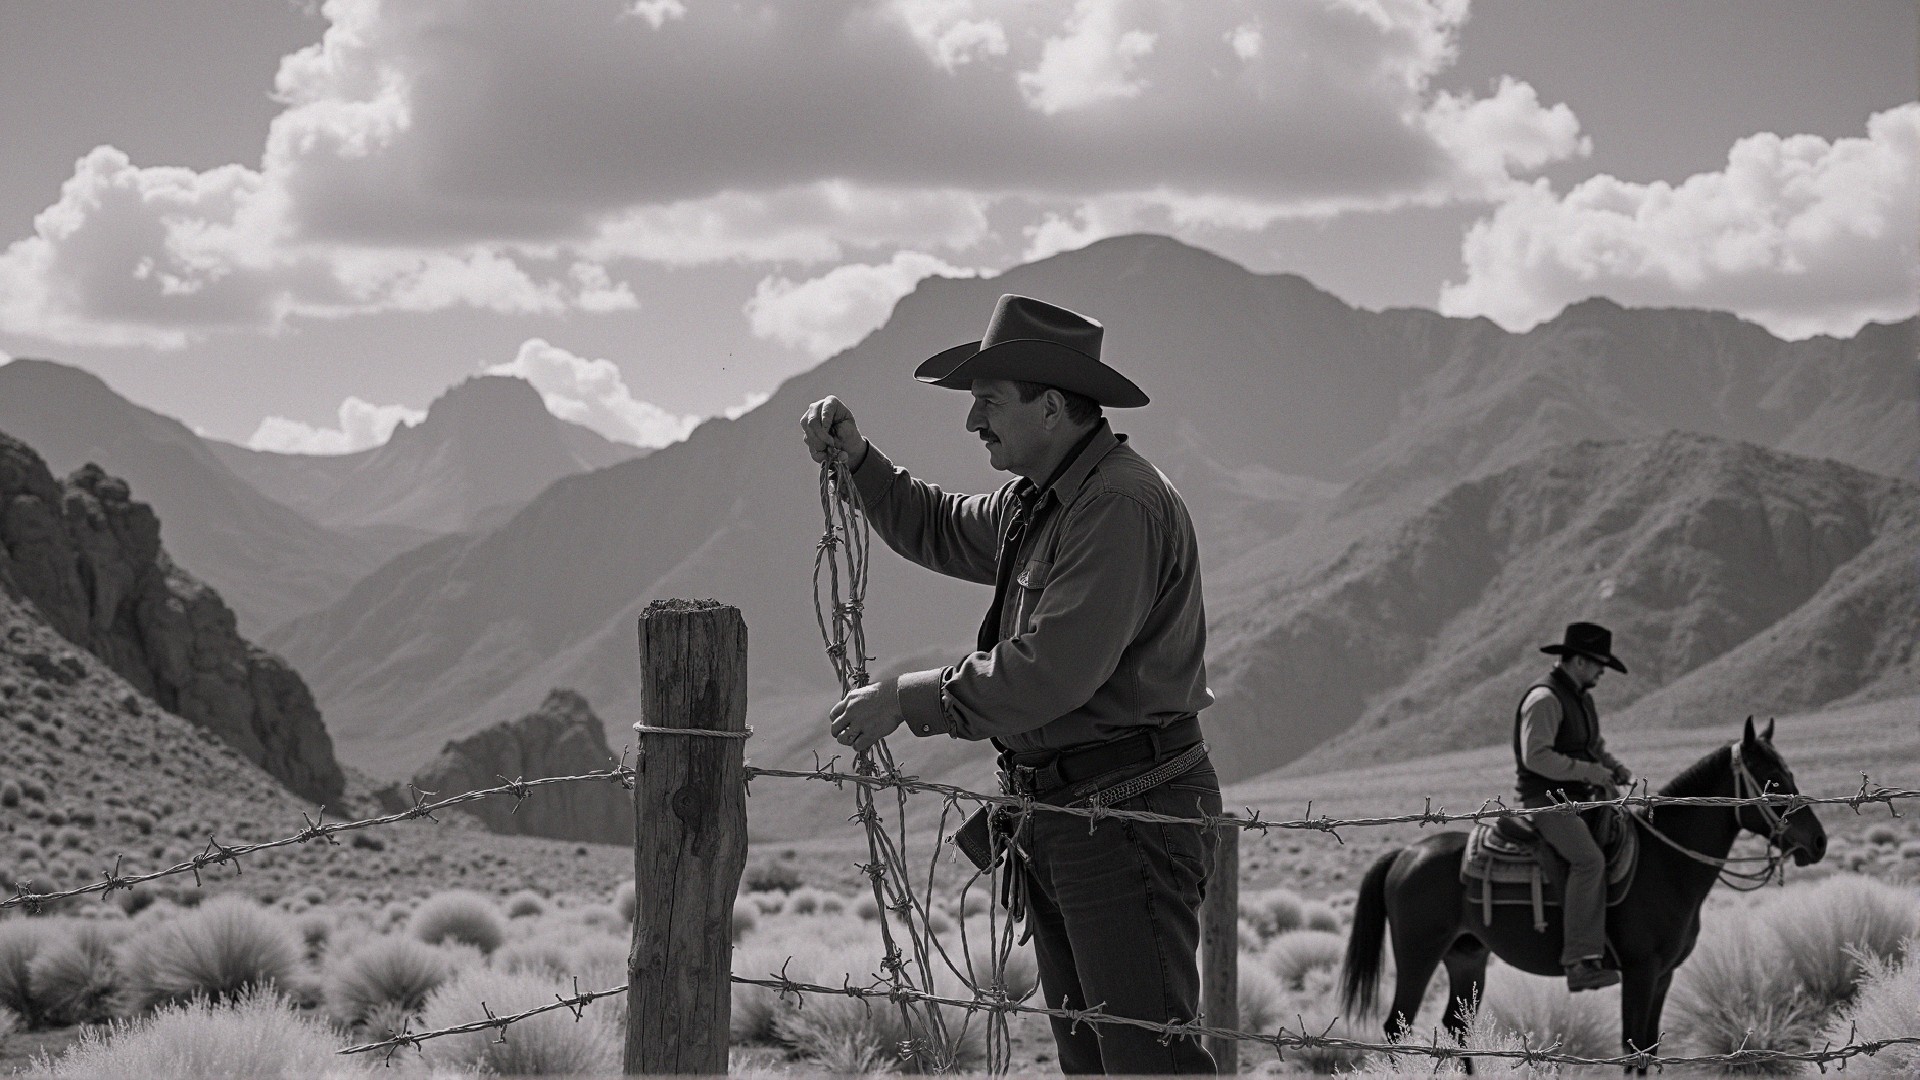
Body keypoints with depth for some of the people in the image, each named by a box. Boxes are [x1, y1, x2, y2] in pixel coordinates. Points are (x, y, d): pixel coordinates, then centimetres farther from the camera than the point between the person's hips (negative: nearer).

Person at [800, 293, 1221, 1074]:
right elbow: (940, 529, 31)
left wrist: (907, 700, -17)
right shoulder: (1038, 502, 14)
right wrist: (858, 460, 14)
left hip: (1128, 815, -11)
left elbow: (1049, 674, -26)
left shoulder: (1121, 507, -20)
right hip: (1058, 811, 11)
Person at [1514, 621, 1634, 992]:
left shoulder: (1581, 697, 18)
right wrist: (1590, 771, -23)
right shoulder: (1545, 699, -14)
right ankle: (1581, 961, -35)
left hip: (1579, 799, 10)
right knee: (1589, 859, -29)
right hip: (1546, 799, -10)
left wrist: (1614, 767, 8)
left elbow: (1595, 745, 30)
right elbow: (1536, 755, -24)